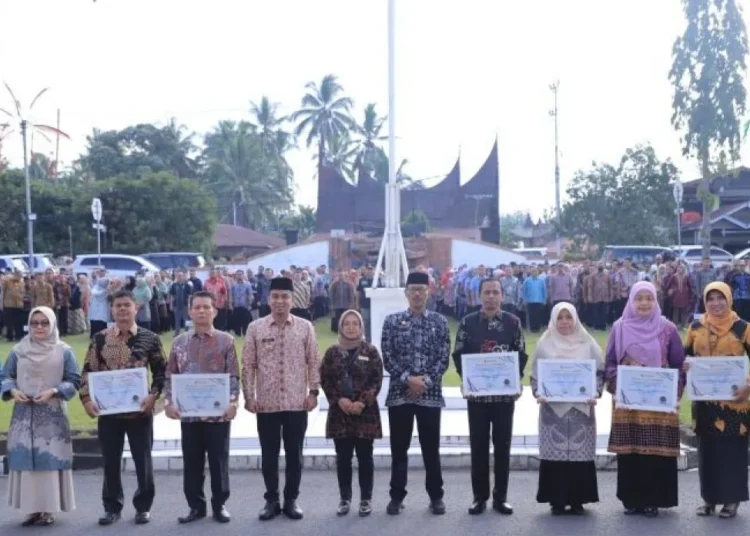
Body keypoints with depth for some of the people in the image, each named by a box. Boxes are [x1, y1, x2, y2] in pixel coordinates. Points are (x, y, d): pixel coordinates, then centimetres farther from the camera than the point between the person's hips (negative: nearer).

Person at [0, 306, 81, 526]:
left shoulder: (64, 351, 1)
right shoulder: (18, 351, 7)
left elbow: (74, 381, -1)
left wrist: (53, 391, -15)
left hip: (52, 415, -2)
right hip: (24, 414, 2)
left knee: (51, 459, -3)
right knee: (25, 459, 0)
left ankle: (48, 509, 3)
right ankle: (31, 508, 7)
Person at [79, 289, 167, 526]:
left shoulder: (150, 338, 0)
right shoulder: (100, 339, 3)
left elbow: (161, 372, 3)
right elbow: (88, 371, 5)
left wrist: (153, 395, -11)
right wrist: (87, 398, -8)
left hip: (139, 409, -1)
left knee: (143, 460, 6)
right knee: (111, 461, 9)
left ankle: (143, 506, 20)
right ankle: (112, 507, 22)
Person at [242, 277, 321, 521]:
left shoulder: (305, 327, 2)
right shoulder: (255, 328, 1)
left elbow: (313, 362, 4)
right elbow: (248, 366, 2)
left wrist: (313, 391, -3)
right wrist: (249, 396, -2)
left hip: (297, 403, 0)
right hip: (266, 404, 0)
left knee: (294, 454, 8)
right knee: (269, 455, 8)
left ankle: (291, 500, 20)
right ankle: (271, 500, 20)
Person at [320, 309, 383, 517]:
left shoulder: (370, 351, 2)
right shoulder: (332, 352, 6)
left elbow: (377, 380, -3)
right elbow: (325, 380, 3)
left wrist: (363, 402, -15)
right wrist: (339, 400, -12)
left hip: (365, 412, -2)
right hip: (339, 412, 2)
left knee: (365, 457, 2)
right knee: (343, 458, 5)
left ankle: (366, 499, 11)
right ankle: (345, 498, 15)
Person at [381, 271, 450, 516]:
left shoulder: (439, 321, 3)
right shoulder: (392, 321, 3)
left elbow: (444, 358, 0)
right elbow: (387, 357, -2)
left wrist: (426, 381, -12)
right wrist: (407, 379, -14)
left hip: (430, 393, 0)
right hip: (399, 393, 0)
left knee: (431, 448, 6)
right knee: (398, 448, 7)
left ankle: (436, 496, 17)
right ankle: (397, 496, 17)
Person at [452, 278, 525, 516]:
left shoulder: (513, 322, 2)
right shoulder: (468, 322, 1)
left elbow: (521, 355, 3)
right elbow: (458, 354, 2)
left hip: (505, 393, 0)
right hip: (477, 393, 0)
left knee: (502, 445, 5)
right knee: (478, 446, 4)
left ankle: (500, 497, 14)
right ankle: (480, 497, 13)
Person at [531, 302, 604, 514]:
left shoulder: (588, 344, 6)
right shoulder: (544, 344, 6)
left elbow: (600, 372, 7)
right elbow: (535, 375, 7)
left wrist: (595, 394, -8)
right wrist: (539, 394, -9)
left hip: (581, 407, 0)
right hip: (553, 407, 0)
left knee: (580, 452, -1)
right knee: (555, 452, -2)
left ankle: (578, 499, 8)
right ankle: (557, 500, 5)